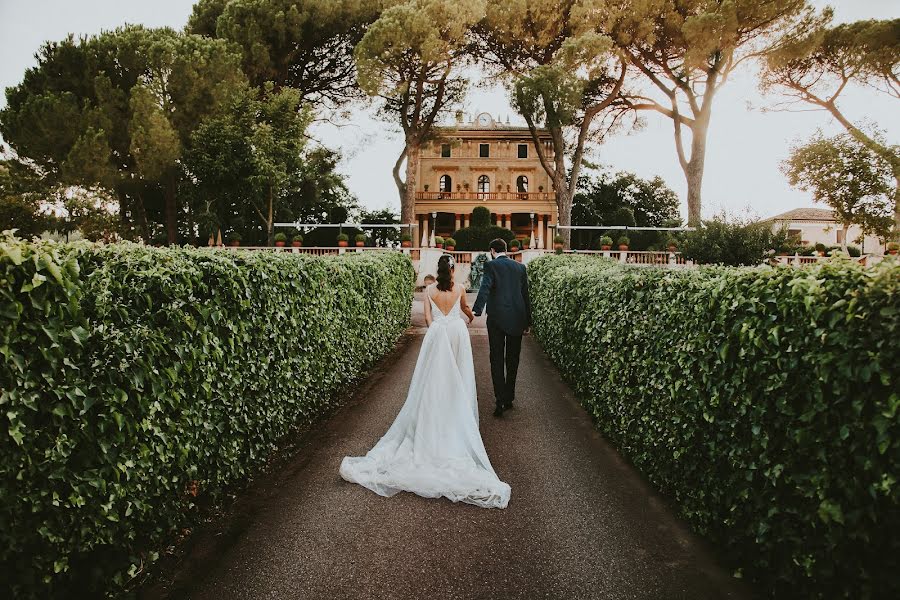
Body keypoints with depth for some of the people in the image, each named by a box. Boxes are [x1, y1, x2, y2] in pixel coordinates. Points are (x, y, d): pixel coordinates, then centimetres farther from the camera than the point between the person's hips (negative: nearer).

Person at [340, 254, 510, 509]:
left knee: (435, 378, 6)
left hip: (437, 333, 0)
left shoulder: (430, 290, -1)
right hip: (457, 331, 0)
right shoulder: (460, 289, 0)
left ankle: (435, 423, 9)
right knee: (458, 377, 8)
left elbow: (428, 317, 0)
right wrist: (471, 316, 43)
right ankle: (459, 417, 14)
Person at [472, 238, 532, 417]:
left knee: (497, 360, 2)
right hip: (517, 319, 4)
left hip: (497, 319, -4)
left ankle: (501, 401, -4)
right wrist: (528, 321, 19)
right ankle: (509, 398, 22)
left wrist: (476, 311, -29)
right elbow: (526, 295, 13)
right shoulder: (520, 267, 11)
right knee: (513, 360, 13)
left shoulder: (491, 265, -2)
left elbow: (485, 288, -19)